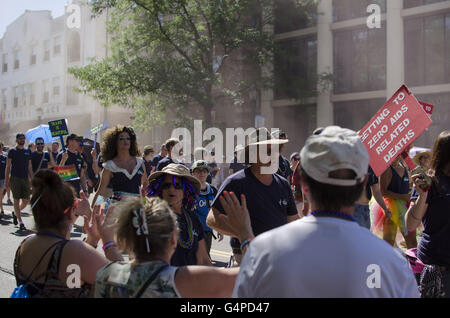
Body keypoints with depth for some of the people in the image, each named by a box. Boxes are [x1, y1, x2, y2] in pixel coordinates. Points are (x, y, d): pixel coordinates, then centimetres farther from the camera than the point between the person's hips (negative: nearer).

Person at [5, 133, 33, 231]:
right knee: (17, 200, -2)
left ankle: (15, 213, 30)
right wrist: (6, 180, -7)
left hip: (25, 179, 4)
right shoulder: (12, 151, 1)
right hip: (15, 178, -4)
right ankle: (21, 223, 0)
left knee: (26, 201, 1)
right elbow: (8, 167, 0)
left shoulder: (28, 151, 12)